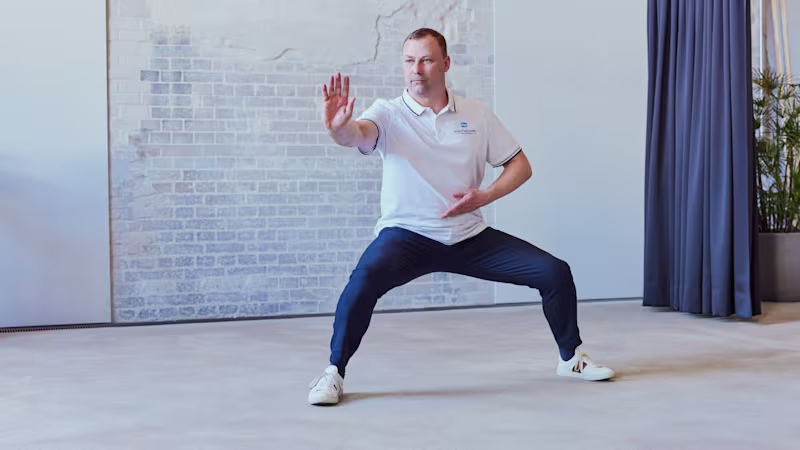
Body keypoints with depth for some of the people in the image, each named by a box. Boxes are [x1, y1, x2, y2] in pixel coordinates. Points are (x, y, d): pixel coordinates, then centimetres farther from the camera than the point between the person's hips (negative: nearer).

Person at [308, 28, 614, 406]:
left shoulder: (477, 115, 3)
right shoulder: (389, 114, -7)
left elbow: (520, 166, 7)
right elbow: (358, 134, -29)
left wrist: (483, 197, -11)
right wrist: (338, 127, -54)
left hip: (470, 236, 4)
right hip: (406, 233, -3)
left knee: (554, 272, -3)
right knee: (366, 278, -34)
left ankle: (571, 357, 21)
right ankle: (333, 372, -16)